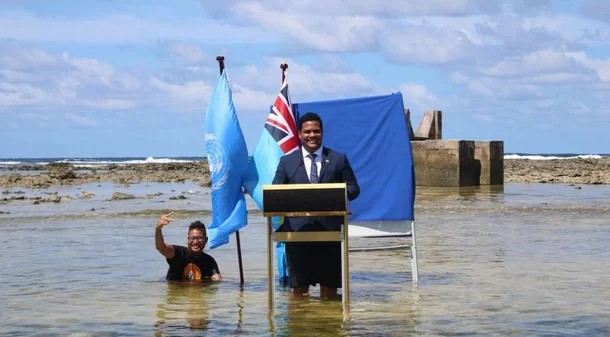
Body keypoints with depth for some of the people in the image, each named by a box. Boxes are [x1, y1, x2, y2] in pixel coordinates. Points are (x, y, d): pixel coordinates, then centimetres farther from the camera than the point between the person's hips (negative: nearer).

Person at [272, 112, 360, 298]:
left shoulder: (339, 159, 12)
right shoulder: (287, 162, 12)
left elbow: (353, 189, 9)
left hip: (330, 228, 0)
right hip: (297, 229, 0)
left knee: (329, 282, 6)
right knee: (298, 284, 0)